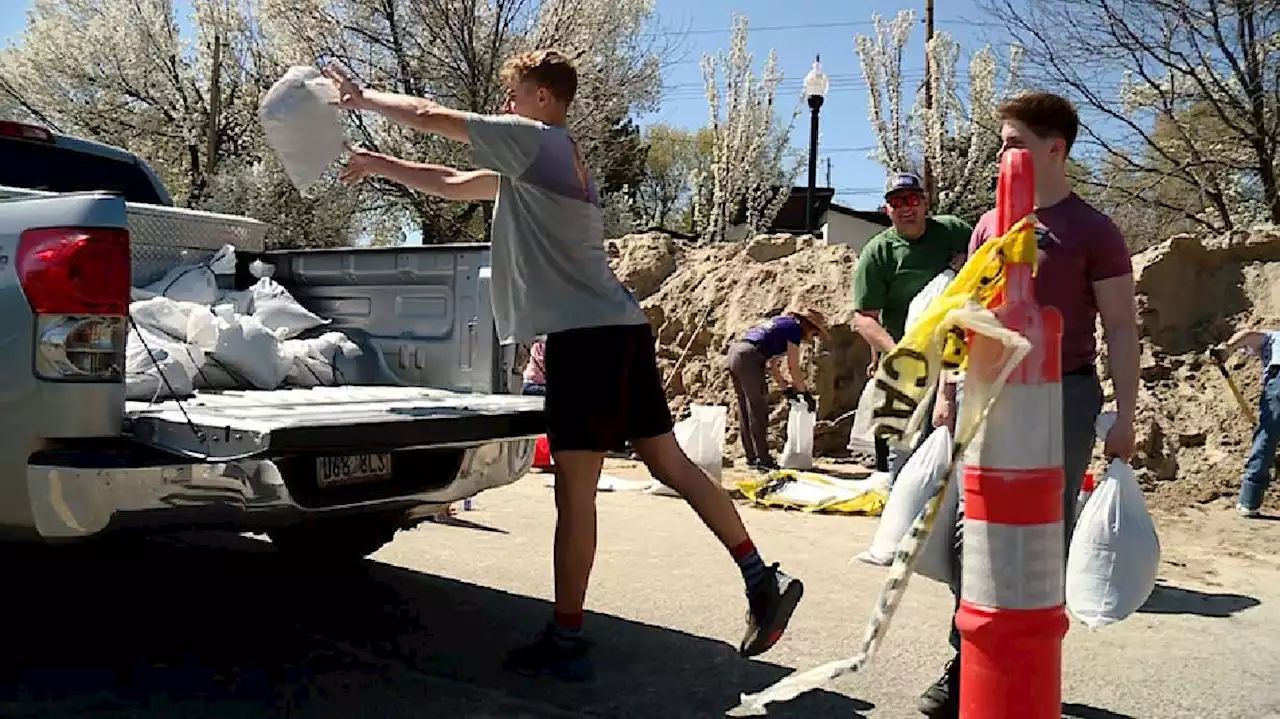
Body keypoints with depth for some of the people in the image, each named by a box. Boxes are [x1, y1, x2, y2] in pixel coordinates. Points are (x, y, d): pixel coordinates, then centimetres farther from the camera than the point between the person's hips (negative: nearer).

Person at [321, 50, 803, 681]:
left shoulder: (533, 138, -2)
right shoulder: (551, 158, 24)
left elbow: (429, 116, 0)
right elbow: (455, 184, 29)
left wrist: (362, 97, 15)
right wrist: (377, 165, 30)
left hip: (587, 333, -10)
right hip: (617, 328, 10)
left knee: (574, 488, -5)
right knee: (670, 464, 11)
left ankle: (564, 640, 4)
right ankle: (762, 579, 14)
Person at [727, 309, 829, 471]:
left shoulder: (783, 324, 26)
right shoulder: (794, 328, 0)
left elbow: (772, 364, 26)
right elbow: (793, 367, -3)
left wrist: (786, 387, 24)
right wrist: (806, 393, 5)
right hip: (749, 357, -10)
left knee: (745, 410, 12)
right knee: (758, 411, -4)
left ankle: (752, 458, 16)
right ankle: (762, 459, -2)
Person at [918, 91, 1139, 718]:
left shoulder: (1093, 231, -4)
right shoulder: (989, 225, 10)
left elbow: (1121, 327, -4)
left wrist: (1124, 415, -8)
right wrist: (948, 391, 11)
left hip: (1062, 395, -4)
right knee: (973, 529, 4)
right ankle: (966, 661, 15)